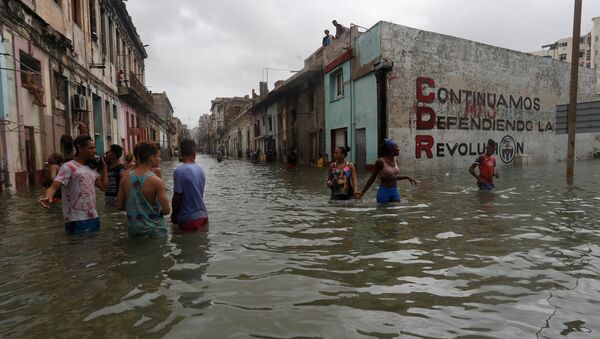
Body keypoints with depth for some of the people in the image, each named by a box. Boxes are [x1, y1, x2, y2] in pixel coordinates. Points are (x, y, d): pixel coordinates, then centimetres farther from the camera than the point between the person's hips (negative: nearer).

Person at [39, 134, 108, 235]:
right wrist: (48, 197, -40)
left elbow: (104, 187, 12)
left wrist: (103, 167, 10)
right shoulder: (69, 167, -9)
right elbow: (54, 186, -19)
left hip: (93, 217, 7)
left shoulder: (92, 168, 13)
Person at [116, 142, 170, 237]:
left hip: (133, 230, 6)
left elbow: (119, 206, 5)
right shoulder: (156, 181, -18)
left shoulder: (126, 177, -2)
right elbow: (166, 210, -19)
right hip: (153, 230, -6)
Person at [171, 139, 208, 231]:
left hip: (189, 219, -6)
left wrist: (174, 216, 1)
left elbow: (177, 197, -15)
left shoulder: (179, 171, -17)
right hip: (203, 216, 6)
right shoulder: (200, 169, 4)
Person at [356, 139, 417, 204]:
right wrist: (362, 192, -8)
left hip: (395, 191, 6)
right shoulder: (380, 161, -14)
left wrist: (407, 177, 11)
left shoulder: (395, 160, 5)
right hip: (384, 192, -6)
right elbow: (372, 178, -7)